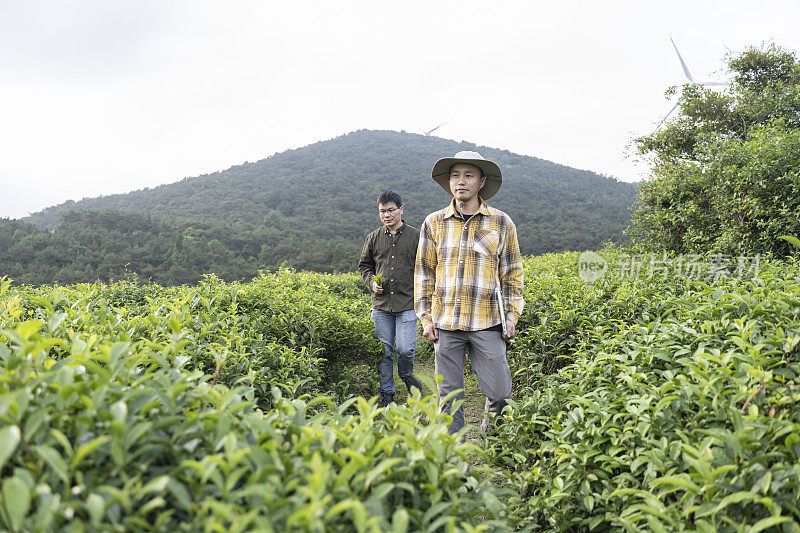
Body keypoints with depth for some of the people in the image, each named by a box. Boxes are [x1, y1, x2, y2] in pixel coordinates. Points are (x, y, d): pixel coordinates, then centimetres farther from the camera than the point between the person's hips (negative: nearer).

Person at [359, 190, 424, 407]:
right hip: (381, 303, 2)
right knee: (384, 350, 6)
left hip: (407, 303, -2)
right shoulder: (374, 238, 8)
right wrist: (371, 282, 0)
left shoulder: (415, 236, 2)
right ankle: (387, 393, 21)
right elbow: (365, 265, 19)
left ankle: (406, 374, 27)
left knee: (405, 349, -7)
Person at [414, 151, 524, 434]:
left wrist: (511, 315, 3)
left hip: (487, 324, -1)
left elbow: (512, 272, 10)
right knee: (449, 394, 6)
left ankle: (490, 433, 32)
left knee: (499, 392, 0)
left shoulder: (502, 223, 5)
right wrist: (426, 318, 6)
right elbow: (424, 273, 11)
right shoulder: (434, 223, 7)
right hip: (445, 323, 1)